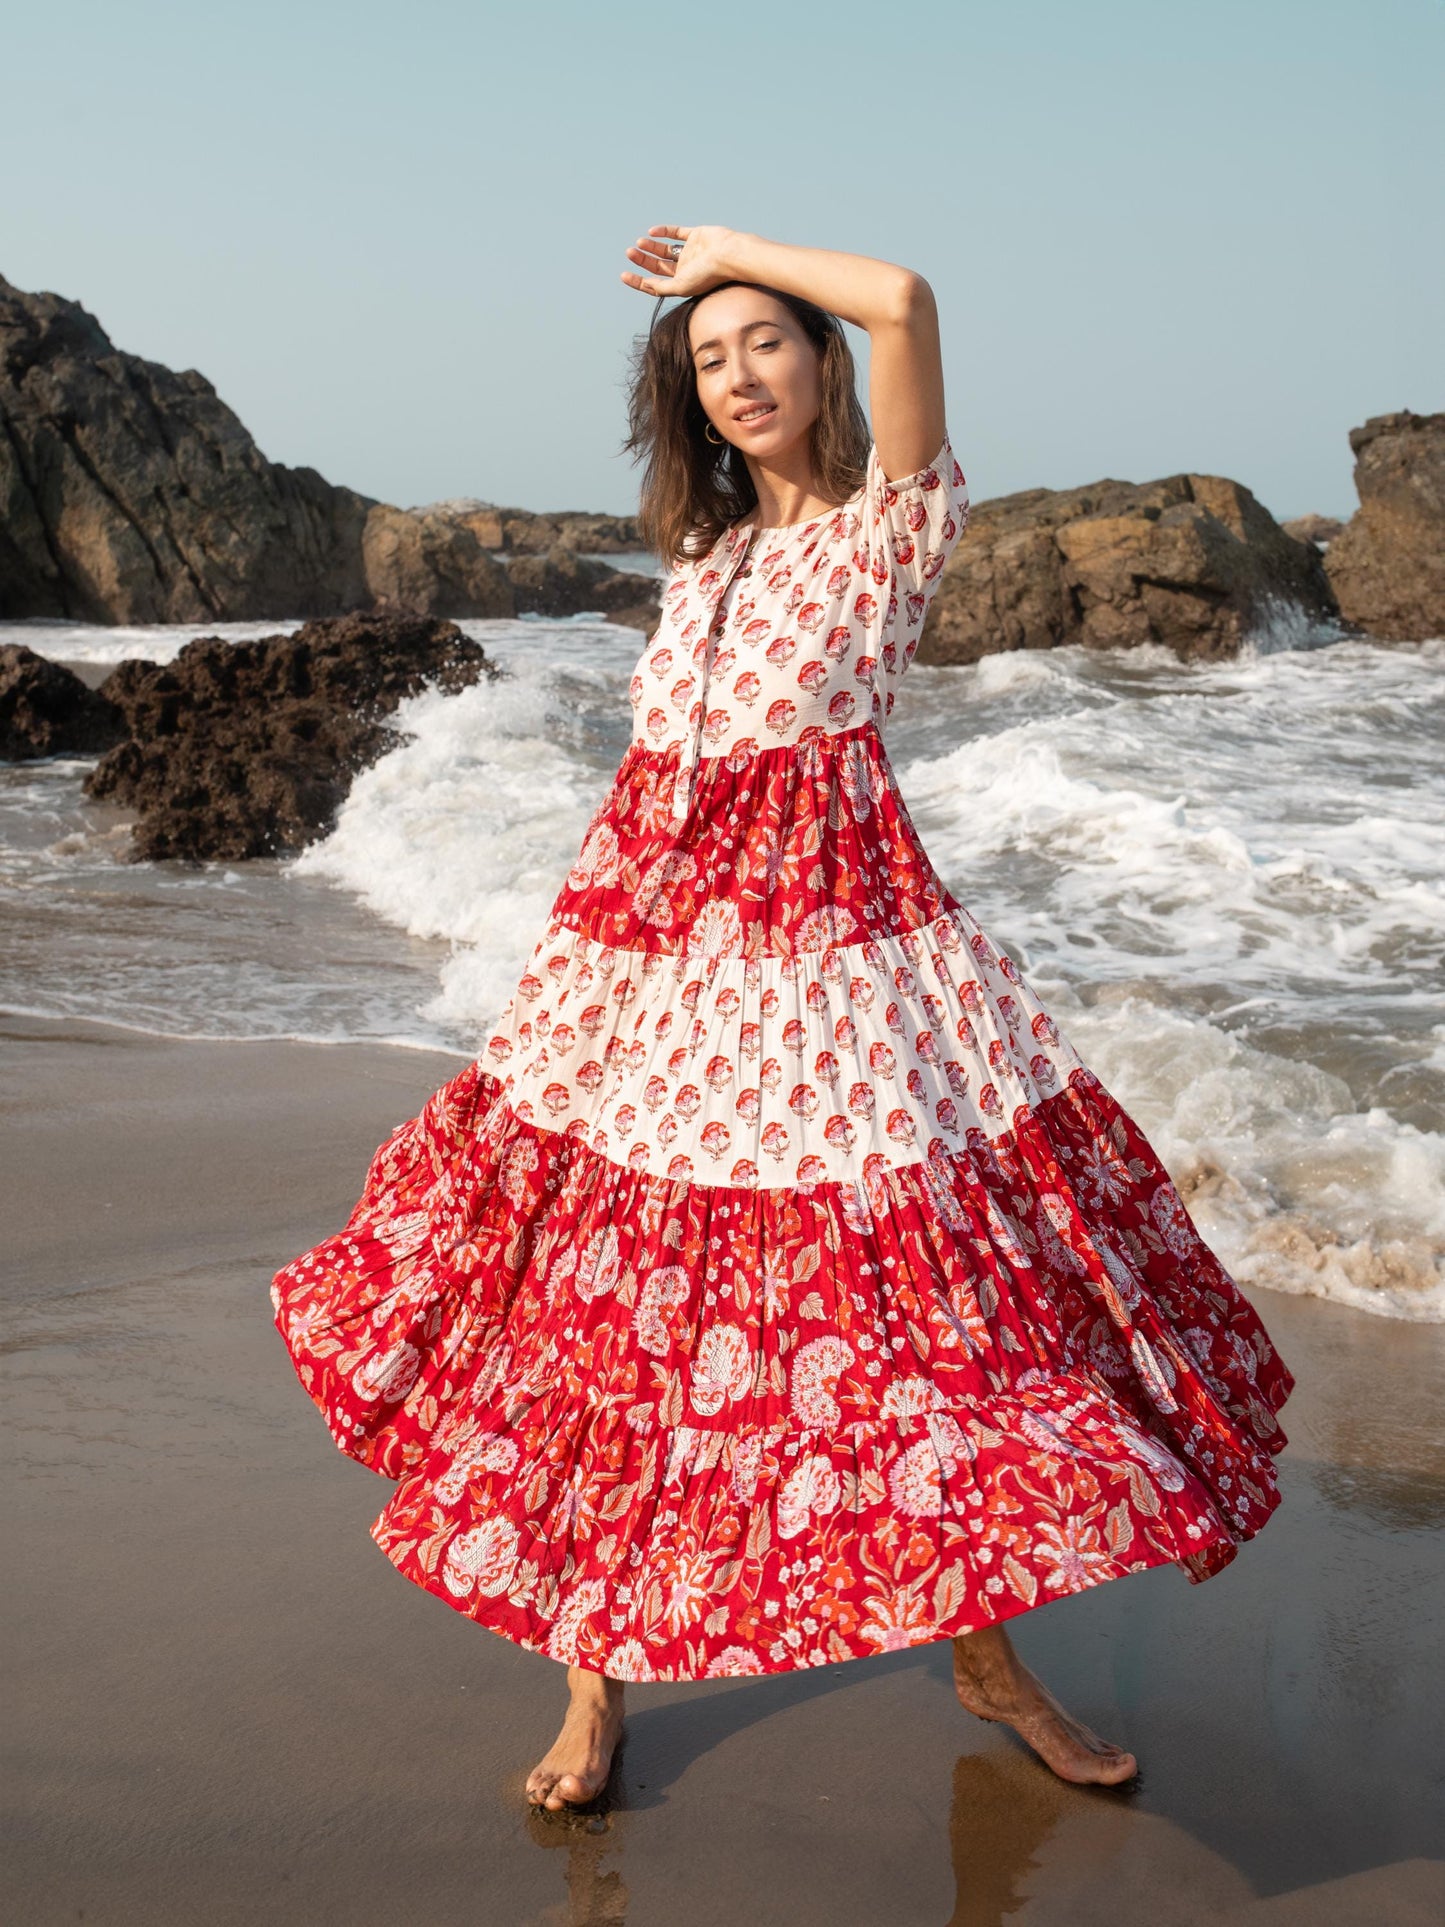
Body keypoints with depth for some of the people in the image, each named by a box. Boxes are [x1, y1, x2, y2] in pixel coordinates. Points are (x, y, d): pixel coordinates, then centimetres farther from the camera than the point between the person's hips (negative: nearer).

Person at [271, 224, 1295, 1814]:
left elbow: (905, 301, -16)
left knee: (920, 1294, -2)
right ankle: (595, 1676, 18)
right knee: (616, 1302, 4)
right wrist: (593, 944, 16)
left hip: (821, 956, -5)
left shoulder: (895, 522, -1)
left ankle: (989, 1662, 18)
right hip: (654, 956, 5)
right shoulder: (704, 554, 16)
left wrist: (731, 252, -2)